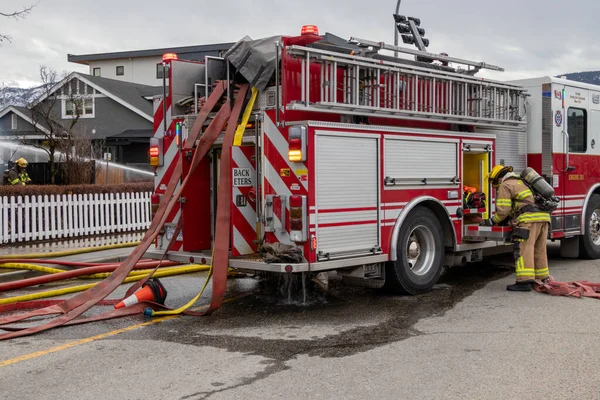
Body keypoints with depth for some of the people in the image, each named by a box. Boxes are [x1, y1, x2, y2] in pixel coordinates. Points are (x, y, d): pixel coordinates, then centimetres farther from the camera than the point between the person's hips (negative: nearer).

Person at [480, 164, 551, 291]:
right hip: (543, 216, 9)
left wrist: (491, 221, 10)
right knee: (539, 250, 15)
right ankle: (542, 279, 21)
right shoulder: (521, 182, 30)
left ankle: (524, 281, -15)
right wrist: (510, 219, 36)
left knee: (523, 249, -9)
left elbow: (503, 211, -4)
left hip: (529, 219, -9)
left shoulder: (505, 186, 2)